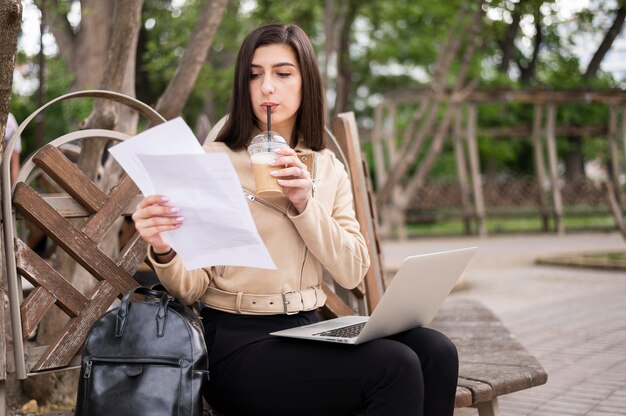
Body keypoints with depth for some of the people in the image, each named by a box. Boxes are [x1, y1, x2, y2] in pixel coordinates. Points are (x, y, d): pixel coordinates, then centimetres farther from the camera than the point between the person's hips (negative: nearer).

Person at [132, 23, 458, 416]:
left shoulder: (328, 168, 10)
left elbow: (352, 273, 1)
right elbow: (193, 285, -7)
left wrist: (304, 203, -12)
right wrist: (163, 251, -29)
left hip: (307, 331, 5)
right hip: (239, 342, -5)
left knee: (435, 352, -20)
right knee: (393, 367, -26)